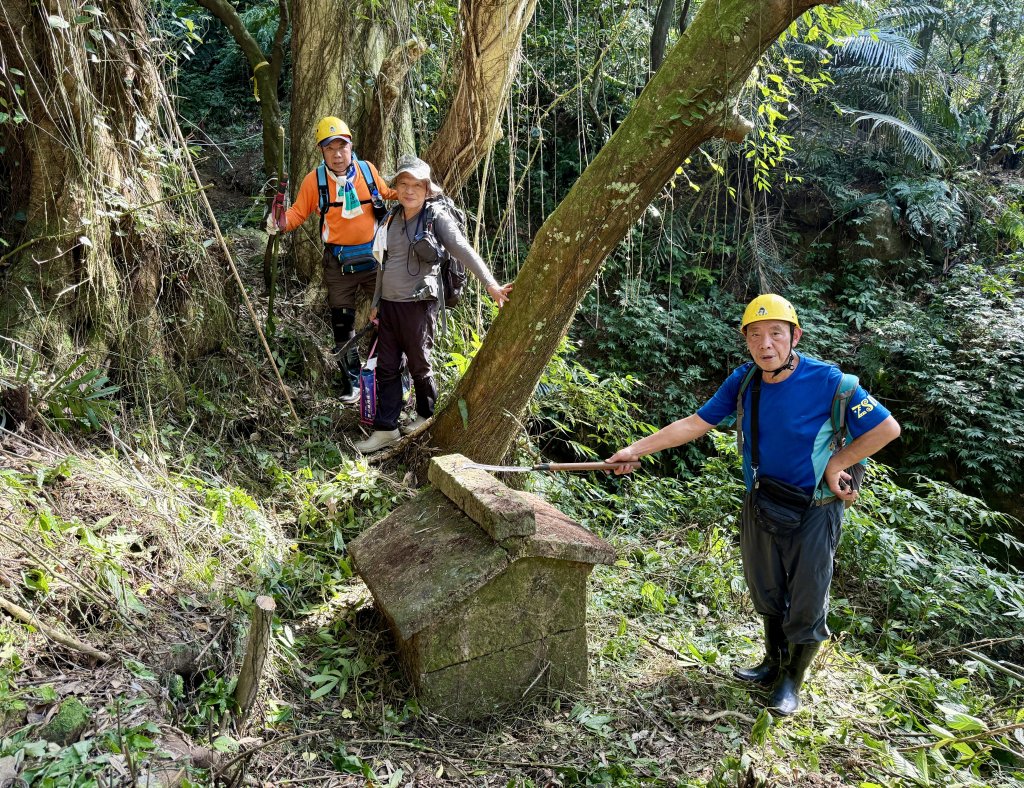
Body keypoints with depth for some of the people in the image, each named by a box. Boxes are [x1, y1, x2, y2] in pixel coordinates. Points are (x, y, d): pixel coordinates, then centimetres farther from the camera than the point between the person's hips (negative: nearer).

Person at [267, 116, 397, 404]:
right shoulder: (315, 179, -7)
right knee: (342, 323, 8)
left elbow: (387, 195, 15)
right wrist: (282, 221, -24)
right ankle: (351, 378, 24)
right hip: (339, 262, 0)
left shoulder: (367, 170, -2)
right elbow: (298, 213, -4)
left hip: (374, 256, 1)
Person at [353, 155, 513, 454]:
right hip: (389, 304, 6)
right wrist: (376, 302, 20)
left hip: (418, 305, -6)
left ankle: (428, 416, 29)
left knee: (419, 365, 7)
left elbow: (463, 250, -19)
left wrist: (490, 284, -30)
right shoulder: (392, 219, 10)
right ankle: (386, 429, 13)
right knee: (386, 367, 6)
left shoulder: (436, 216, -8)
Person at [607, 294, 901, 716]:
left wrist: (834, 465, -13)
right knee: (768, 594, 21)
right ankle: (773, 664, 44)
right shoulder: (744, 380, -8)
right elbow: (694, 423, -3)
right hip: (760, 503, 4)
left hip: (813, 510, -4)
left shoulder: (826, 381, -22)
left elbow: (887, 428, -16)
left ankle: (792, 680, 32)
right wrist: (637, 449, -6)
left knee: (806, 604, 9)